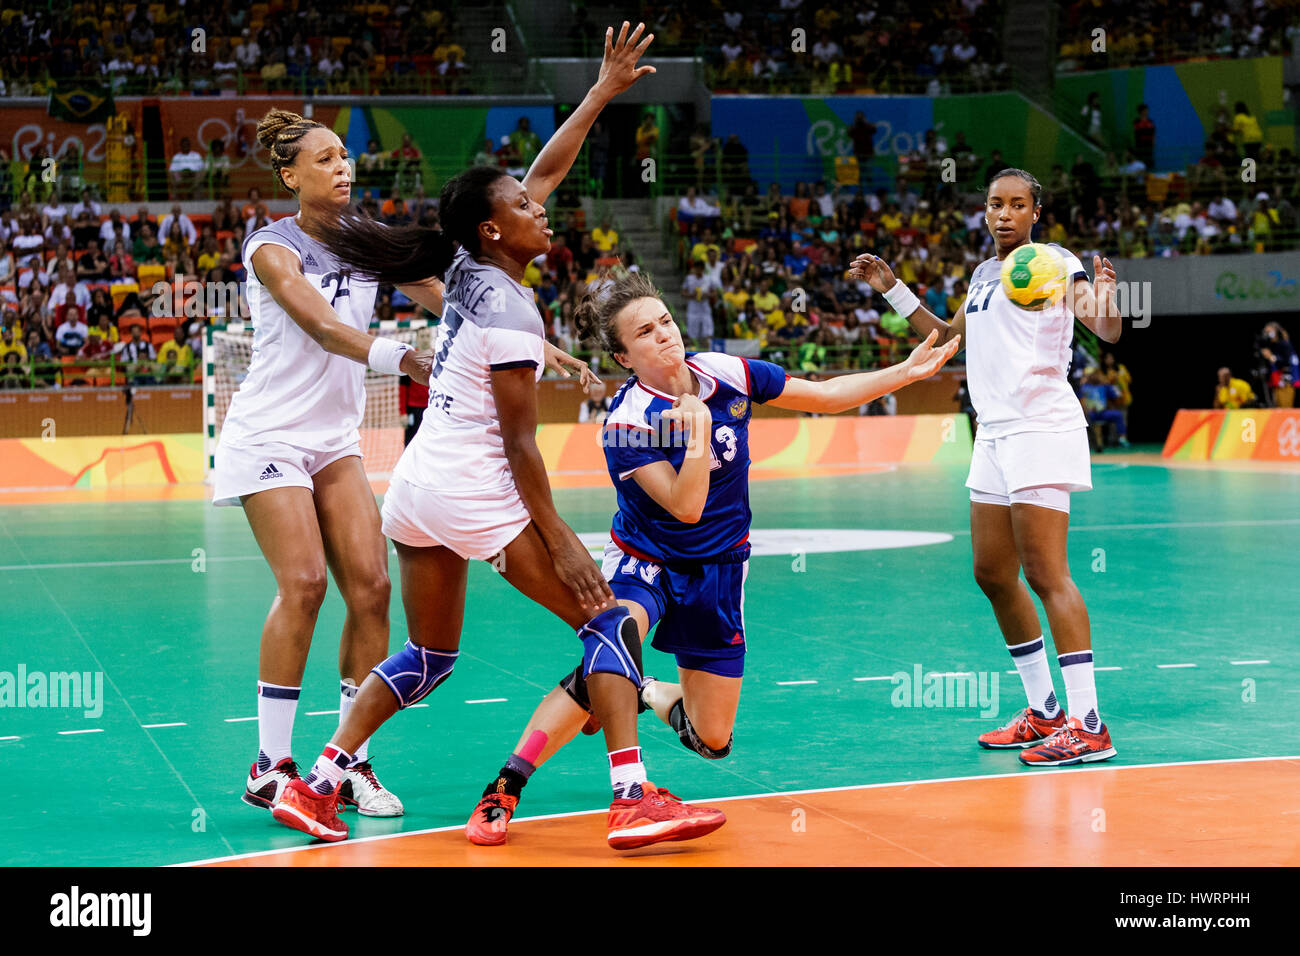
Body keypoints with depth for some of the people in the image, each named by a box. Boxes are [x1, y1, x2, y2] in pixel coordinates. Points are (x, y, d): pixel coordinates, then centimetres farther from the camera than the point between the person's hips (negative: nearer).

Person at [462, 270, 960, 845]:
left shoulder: (727, 374, -9)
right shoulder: (626, 422, -20)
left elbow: (826, 396, 3)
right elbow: (685, 506, -26)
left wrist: (906, 372, 0)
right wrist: (699, 433, -36)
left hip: (718, 571, 4)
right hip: (645, 560, -4)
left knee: (711, 742, 5)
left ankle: (654, 695, 38)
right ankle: (502, 793, -27)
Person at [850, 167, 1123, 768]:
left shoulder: (1053, 263, -7)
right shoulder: (983, 273, 17)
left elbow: (1107, 330, -19)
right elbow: (948, 337, 33)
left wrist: (1105, 300, -41)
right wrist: (890, 288, 27)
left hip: (1041, 430, -9)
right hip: (995, 435, 9)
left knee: (1047, 577, -13)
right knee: (993, 575, 10)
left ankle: (1087, 725, -12)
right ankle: (1044, 712, 21)